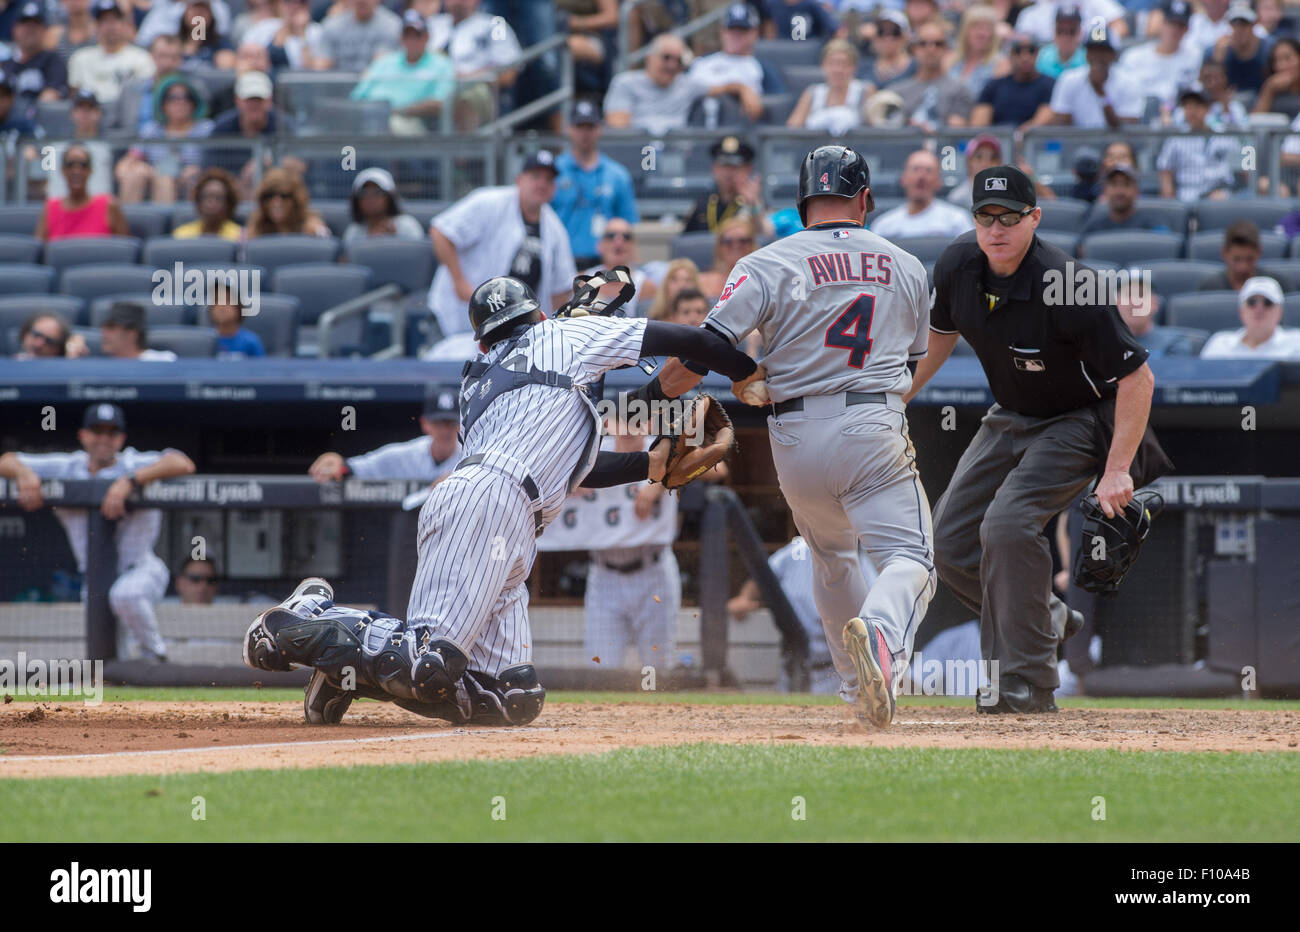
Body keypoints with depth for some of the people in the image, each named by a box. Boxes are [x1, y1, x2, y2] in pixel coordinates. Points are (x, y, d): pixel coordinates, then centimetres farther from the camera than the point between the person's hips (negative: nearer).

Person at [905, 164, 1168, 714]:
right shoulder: (958, 266, -12)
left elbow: (1137, 377, -28)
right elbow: (941, 332, 12)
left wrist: (1116, 471, -32)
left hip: (1079, 421, -7)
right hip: (1010, 418, 7)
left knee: (1007, 524, -27)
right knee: (950, 543, 4)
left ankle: (1028, 685, -18)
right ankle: (1049, 618, 28)